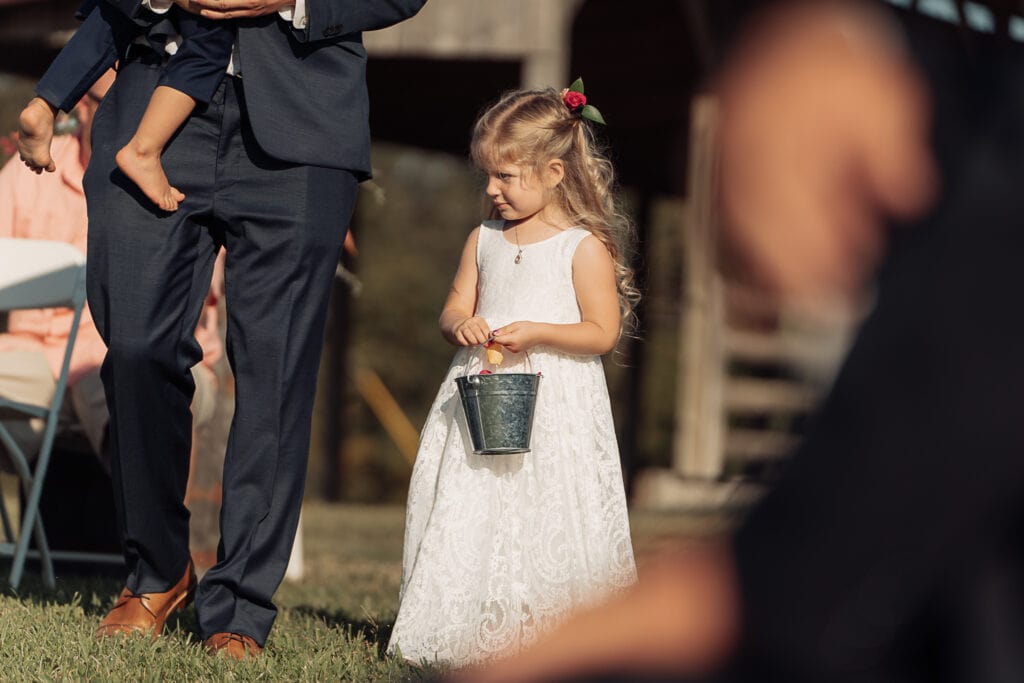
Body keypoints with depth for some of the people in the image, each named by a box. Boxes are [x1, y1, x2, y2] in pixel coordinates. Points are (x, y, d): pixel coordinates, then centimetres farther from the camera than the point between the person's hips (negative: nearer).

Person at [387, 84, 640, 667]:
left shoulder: (584, 246, -4)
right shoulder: (485, 240, 13)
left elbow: (603, 332, -6)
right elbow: (454, 309, 16)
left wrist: (537, 332, -18)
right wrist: (461, 325, -8)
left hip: (554, 406, -5)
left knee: (544, 521, -8)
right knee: (467, 522, 1)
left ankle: (548, 638, -3)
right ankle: (465, 633, 7)